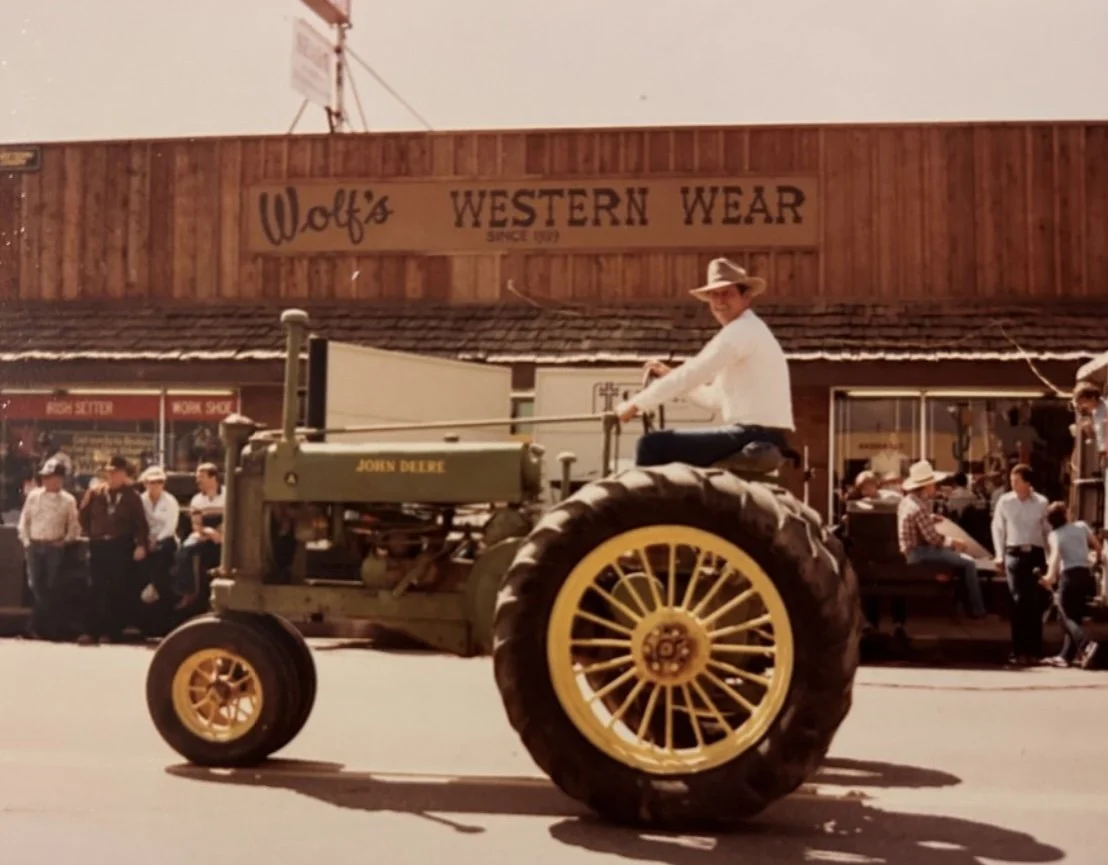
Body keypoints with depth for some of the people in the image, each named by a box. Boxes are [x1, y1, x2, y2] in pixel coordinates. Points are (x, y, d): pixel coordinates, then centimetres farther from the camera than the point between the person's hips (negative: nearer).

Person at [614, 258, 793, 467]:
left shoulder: (742, 330, -9)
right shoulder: (750, 331, 23)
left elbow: (692, 373, -14)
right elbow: (716, 400, 24)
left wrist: (636, 404, -7)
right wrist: (669, 376, 18)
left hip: (756, 436, -11)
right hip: (763, 437, 11)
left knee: (653, 445, -14)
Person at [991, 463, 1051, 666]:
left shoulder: (1041, 502, 2)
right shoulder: (1004, 501, 2)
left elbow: (1047, 530, 6)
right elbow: (998, 529, 7)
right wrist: (999, 556, 2)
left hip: (1036, 554, 1)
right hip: (1014, 554, 0)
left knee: (1035, 602, 2)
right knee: (1018, 601, -4)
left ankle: (1034, 651, 9)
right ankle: (1019, 650, 0)